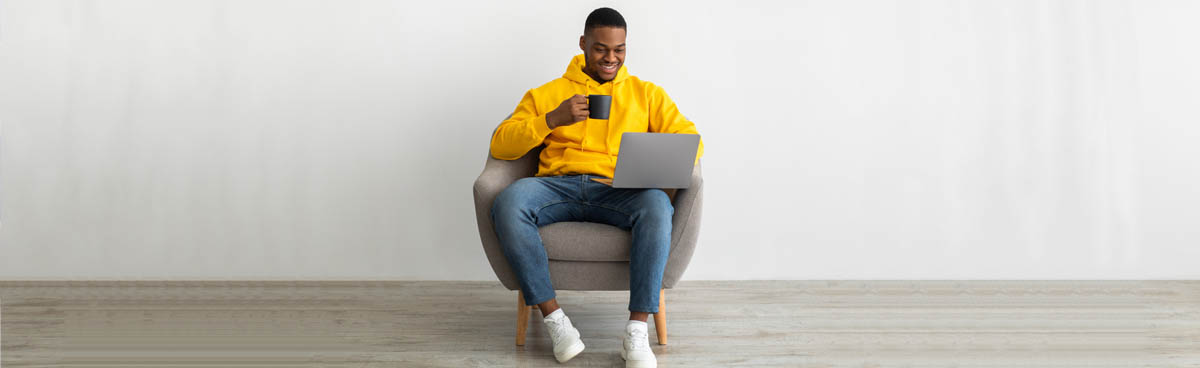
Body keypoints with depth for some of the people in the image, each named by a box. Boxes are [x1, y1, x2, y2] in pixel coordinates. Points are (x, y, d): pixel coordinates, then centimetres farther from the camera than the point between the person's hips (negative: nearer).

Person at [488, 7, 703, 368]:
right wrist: (554, 118, -6)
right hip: (557, 185, 1)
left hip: (618, 191, 0)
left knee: (657, 206, -36)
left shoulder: (646, 93, 21)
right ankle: (554, 318, -25)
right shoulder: (547, 93, 20)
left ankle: (637, 331, -31)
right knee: (508, 202, -33)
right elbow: (500, 145, 10)